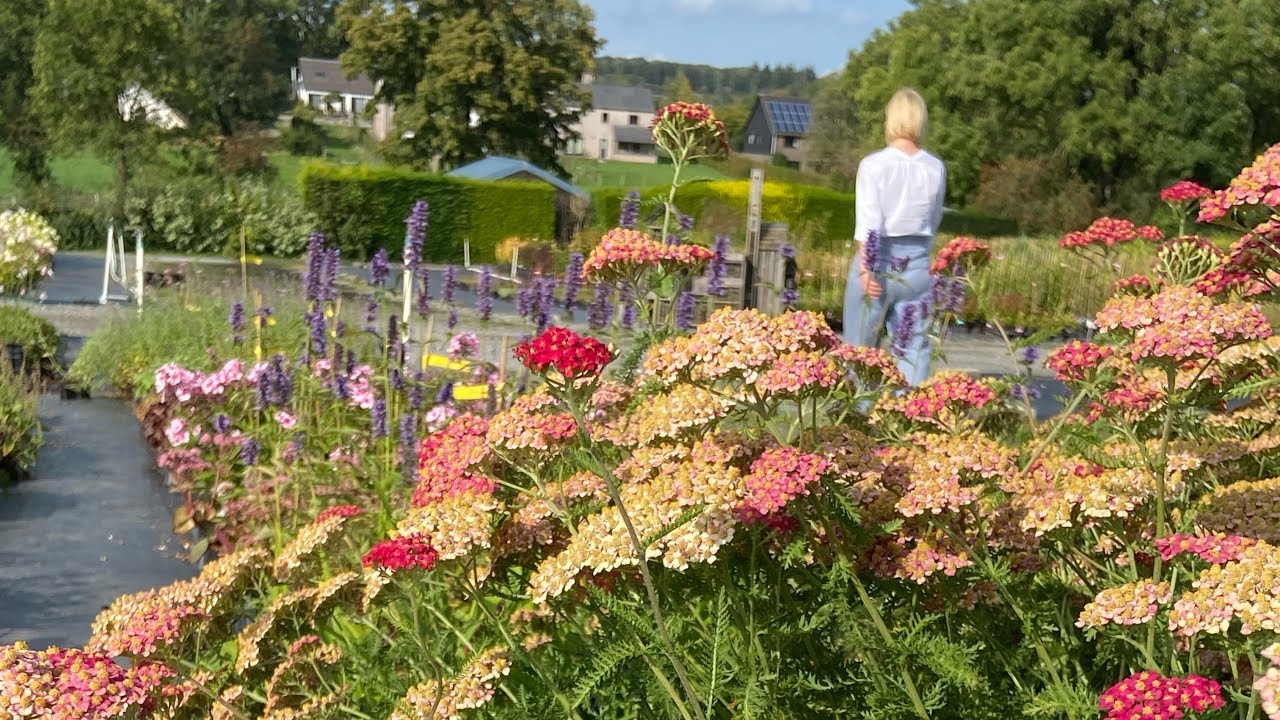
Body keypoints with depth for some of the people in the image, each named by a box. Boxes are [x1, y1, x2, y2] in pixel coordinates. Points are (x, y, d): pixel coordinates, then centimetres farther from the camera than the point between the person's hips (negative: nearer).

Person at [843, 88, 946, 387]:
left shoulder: (873, 165, -8)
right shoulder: (936, 168, 3)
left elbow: (868, 222, -16)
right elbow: (934, 220, 14)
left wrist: (866, 268, -20)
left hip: (879, 259, -3)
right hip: (918, 262, 3)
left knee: (861, 348, 10)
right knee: (914, 348, 4)